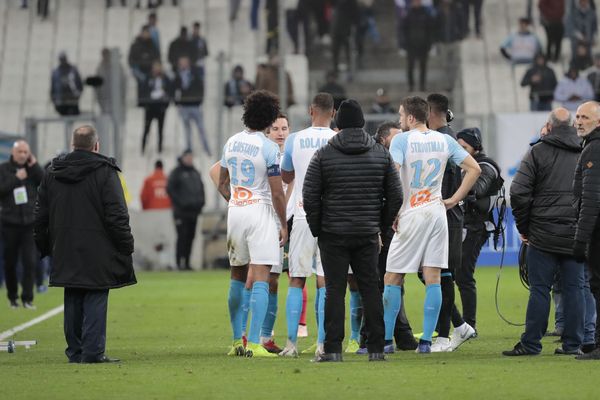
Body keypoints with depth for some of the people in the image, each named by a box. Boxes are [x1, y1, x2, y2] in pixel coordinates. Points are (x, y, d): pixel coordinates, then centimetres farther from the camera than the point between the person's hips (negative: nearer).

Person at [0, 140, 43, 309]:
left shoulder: (33, 168, 7)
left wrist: (35, 166, -11)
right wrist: (16, 178, -15)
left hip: (29, 223, 0)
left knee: (30, 262, -9)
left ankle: (27, 298, -7)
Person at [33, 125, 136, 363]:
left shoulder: (53, 173, 9)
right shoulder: (104, 172, -8)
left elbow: (41, 215, 14)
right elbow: (116, 214, -11)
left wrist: (44, 247, 21)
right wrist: (126, 245, -4)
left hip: (65, 252, 5)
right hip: (97, 253, -5)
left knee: (73, 301, 11)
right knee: (95, 299, -4)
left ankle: (75, 351, 12)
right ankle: (93, 352, -8)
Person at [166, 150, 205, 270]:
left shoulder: (195, 173, 19)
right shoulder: (176, 172, -2)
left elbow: (201, 188, 26)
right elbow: (170, 189, -8)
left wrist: (201, 202, 12)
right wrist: (179, 202, -14)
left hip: (193, 211, 7)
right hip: (181, 211, -7)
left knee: (190, 237, 6)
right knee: (182, 236, -11)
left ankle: (186, 262, 9)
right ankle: (180, 262, -11)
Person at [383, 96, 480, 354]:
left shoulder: (401, 140, -8)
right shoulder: (445, 141, 7)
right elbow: (474, 169, 8)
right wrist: (453, 200, 8)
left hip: (410, 214, -5)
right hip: (437, 212, 5)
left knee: (392, 280, 4)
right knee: (433, 279, 4)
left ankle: (385, 340, 4)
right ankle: (426, 340, 2)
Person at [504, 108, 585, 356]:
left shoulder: (538, 152, -3)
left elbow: (519, 192, -8)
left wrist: (524, 227, 2)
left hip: (544, 234, -3)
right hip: (576, 237, 3)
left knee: (539, 289, -1)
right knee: (574, 288, 7)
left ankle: (531, 343, -1)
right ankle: (572, 343, 8)